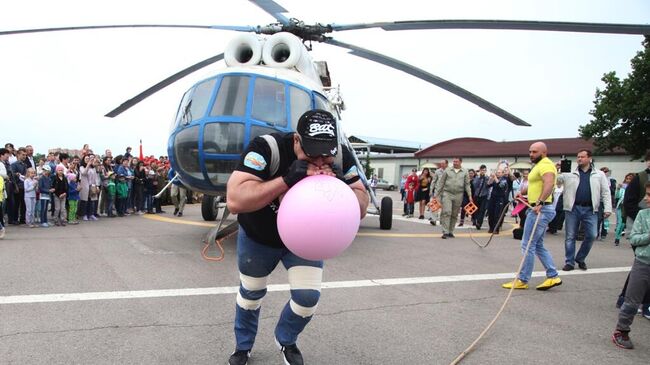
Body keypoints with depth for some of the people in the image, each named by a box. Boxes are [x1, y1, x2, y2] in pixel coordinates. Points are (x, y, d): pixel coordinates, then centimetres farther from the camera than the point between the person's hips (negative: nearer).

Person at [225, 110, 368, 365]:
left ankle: (285, 341, 29)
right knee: (251, 294, 16)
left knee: (308, 297, -5)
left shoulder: (341, 157, -24)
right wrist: (287, 179, -51)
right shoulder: (266, 148, -36)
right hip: (258, 238, -2)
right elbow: (234, 201, -44)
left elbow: (361, 208, -19)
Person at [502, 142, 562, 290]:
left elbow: (549, 184, -32)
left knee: (528, 245, -5)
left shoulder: (545, 164, -14)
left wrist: (539, 203, -40)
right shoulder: (539, 165, 18)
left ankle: (522, 280, 3)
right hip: (537, 209, 11)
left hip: (540, 210, -11)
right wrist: (522, 191, 15)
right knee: (538, 245, 16)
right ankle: (553, 277, 19)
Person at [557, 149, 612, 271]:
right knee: (570, 237, 3)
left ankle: (580, 259, 18)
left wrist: (608, 208, -2)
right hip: (572, 209, 0)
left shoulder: (599, 175, 9)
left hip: (590, 210, 0)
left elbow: (605, 192, 6)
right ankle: (569, 262, 13)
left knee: (591, 235, -2)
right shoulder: (569, 174, 7)